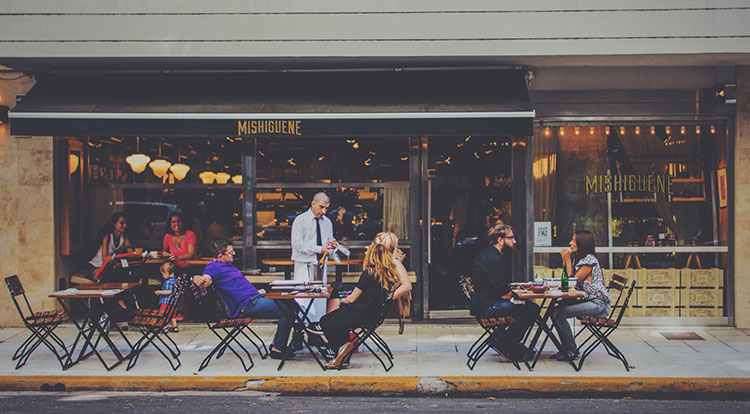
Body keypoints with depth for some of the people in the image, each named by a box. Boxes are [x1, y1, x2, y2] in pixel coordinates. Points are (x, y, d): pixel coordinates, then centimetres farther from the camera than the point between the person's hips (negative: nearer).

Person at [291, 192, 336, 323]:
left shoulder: (327, 222, 13)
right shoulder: (300, 220, -5)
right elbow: (297, 243, -14)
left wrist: (331, 245, -7)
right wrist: (319, 249, -18)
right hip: (304, 265, -6)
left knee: (320, 297, 4)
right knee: (303, 297, -11)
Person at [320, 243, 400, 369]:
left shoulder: (368, 274, -19)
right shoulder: (391, 275, -2)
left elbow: (352, 299, -13)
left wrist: (343, 301, 10)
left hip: (360, 315, -7)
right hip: (375, 316, 7)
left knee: (325, 321, 13)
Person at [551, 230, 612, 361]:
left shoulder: (589, 261, -14)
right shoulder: (582, 260, 17)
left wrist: (568, 261, -7)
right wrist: (565, 260, 11)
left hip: (598, 305, -10)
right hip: (589, 301, 10)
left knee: (559, 314, -21)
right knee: (555, 312, -2)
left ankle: (571, 351, -8)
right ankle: (566, 349, 4)